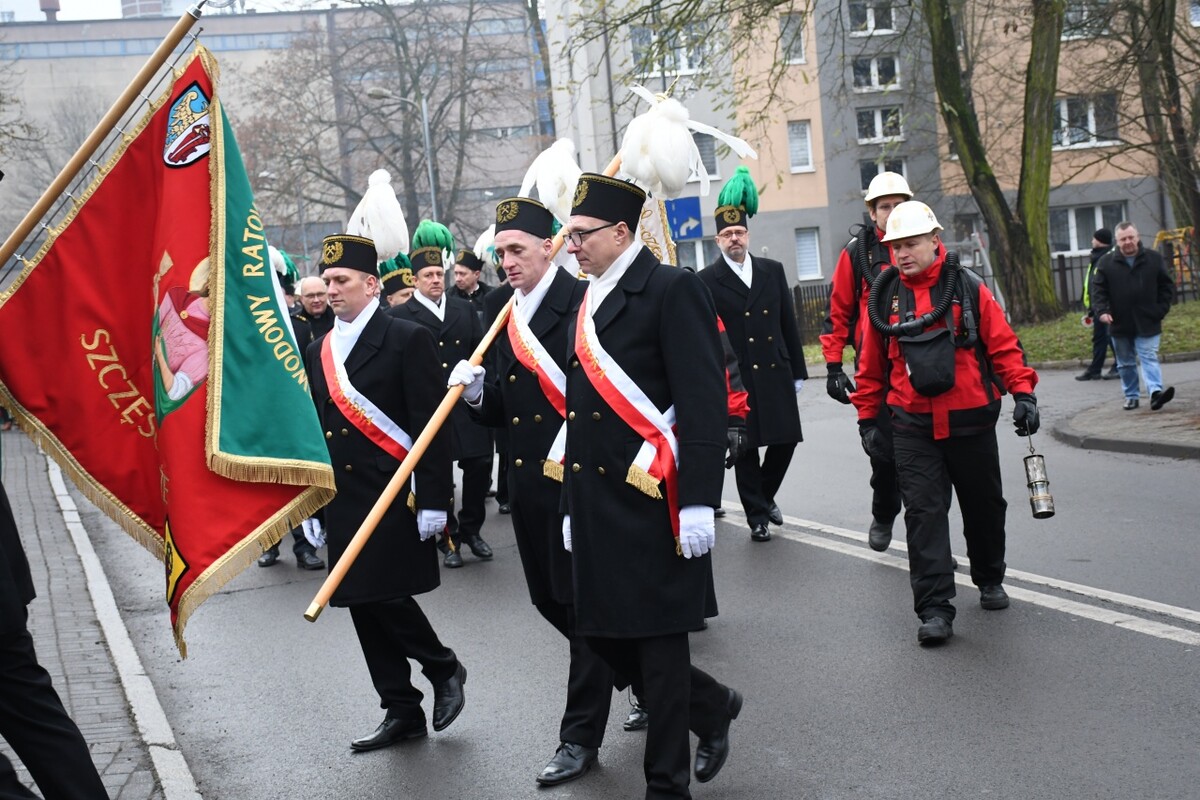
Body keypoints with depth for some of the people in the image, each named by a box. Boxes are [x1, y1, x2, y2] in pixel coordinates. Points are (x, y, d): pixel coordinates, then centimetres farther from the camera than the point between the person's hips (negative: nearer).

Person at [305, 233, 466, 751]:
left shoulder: (408, 339, -7)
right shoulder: (319, 351, 13)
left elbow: (431, 427, -11)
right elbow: (312, 428, 16)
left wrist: (432, 501, -16)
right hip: (342, 504, 7)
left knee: (386, 597, -11)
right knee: (363, 604, 8)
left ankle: (444, 669, 15)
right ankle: (401, 712, 18)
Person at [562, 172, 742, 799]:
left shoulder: (671, 289, -8)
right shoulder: (587, 304, 15)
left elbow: (704, 401, -15)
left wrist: (699, 501, -20)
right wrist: (572, 507, 18)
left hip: (654, 503, -8)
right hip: (596, 505, 8)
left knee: (658, 641, 1)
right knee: (602, 633, 10)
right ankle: (711, 706, 32)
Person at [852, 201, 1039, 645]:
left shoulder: (968, 288, -3)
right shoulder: (885, 297, 2)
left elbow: (1004, 346, -2)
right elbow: (871, 366, 10)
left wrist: (1023, 393, -11)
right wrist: (868, 419, 11)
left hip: (971, 422, 0)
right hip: (913, 430, 0)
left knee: (984, 505, 15)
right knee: (924, 513, -7)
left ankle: (989, 580, 38)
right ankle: (934, 609, -6)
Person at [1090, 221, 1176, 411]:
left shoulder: (1154, 259, 1)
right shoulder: (1106, 263, 0)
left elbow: (1167, 286, 7)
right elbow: (1098, 289, 1)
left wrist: (1161, 309, -2)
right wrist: (1102, 311, -14)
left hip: (1147, 323, -2)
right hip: (1120, 324, 2)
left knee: (1149, 357, -12)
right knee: (1125, 363, 10)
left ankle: (1155, 391, -24)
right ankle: (1131, 396, 20)